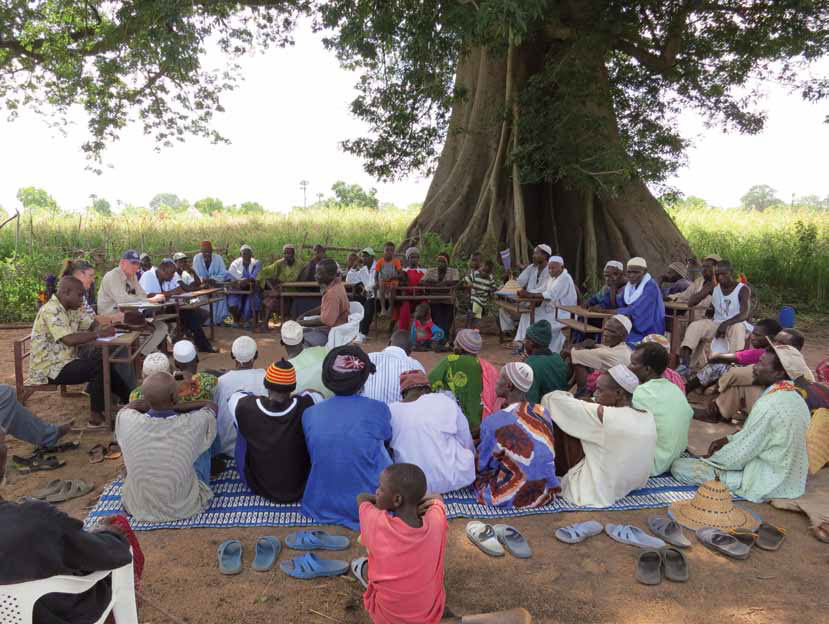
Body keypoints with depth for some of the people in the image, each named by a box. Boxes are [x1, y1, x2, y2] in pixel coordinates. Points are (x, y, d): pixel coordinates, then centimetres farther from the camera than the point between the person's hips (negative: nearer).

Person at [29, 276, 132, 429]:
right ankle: (96, 417, -11)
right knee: (100, 366, -19)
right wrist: (99, 334, -24)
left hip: (65, 361, 9)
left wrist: (101, 329, -11)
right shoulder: (52, 310, -20)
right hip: (50, 369, -9)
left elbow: (92, 324, 12)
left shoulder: (71, 308, 9)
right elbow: (69, 339, -31)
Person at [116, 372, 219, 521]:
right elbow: (212, 406, -1)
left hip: (138, 508, 2)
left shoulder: (127, 421, -22)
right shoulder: (193, 425, -26)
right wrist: (175, 407, -2)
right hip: (187, 507, -2)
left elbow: (132, 406, 5)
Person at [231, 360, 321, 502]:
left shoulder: (245, 407, -23)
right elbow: (318, 396, 1)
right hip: (301, 489, 0)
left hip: (257, 488, 0)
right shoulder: (306, 406, -24)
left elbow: (235, 397, 3)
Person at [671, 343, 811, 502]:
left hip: (766, 484, -9)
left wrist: (708, 458, -4)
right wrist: (727, 439, 7)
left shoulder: (769, 404, -26)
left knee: (679, 467, -12)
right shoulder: (795, 397, 2)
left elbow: (739, 455, -19)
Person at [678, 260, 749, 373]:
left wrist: (726, 324, -37)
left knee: (737, 328, -39)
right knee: (695, 326, -24)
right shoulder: (714, 288, 6)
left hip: (734, 325, -3)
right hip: (716, 325, 4)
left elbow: (744, 314, -20)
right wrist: (708, 289, -12)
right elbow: (691, 303, -1)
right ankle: (684, 365, -36)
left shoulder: (742, 289, -5)